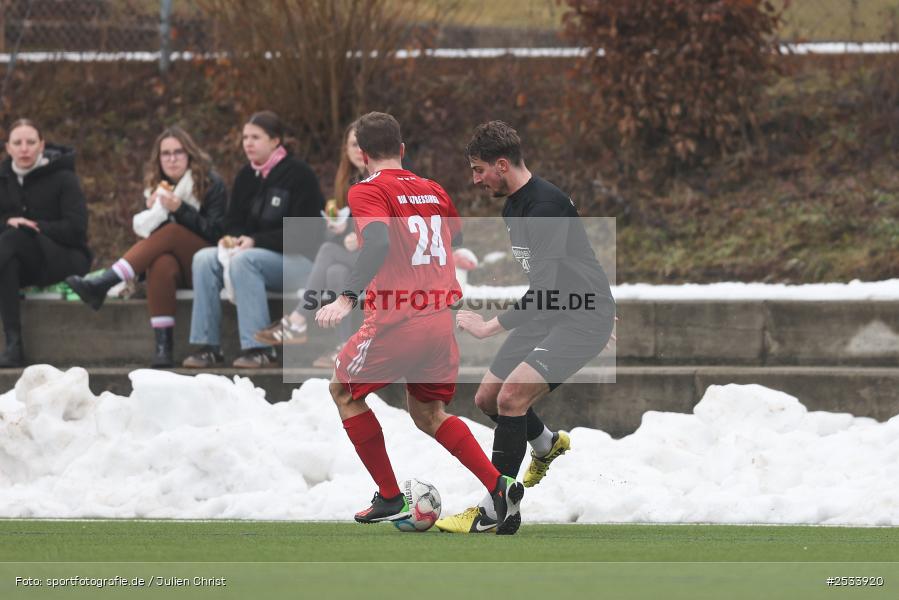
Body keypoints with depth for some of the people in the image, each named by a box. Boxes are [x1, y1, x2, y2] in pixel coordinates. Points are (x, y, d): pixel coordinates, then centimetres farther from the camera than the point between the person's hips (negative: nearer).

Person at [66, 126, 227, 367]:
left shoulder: (211, 184, 1)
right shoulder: (155, 187, 15)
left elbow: (215, 232, -9)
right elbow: (145, 233, 12)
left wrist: (180, 209, -20)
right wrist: (152, 211, -8)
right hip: (176, 268, 3)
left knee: (171, 233, -32)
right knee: (162, 265, -36)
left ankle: (101, 284, -41)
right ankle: (163, 347, -46)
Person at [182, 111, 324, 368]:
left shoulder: (298, 174, -9)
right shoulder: (246, 177, 13)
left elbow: (303, 232, -15)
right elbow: (234, 222, 18)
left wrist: (255, 241, -21)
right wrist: (231, 238, -8)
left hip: (301, 259, -7)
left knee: (243, 260, -34)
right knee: (204, 259, -16)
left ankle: (258, 349, -35)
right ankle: (207, 347, -19)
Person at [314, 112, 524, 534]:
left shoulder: (367, 191, -5)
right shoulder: (434, 191, 14)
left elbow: (378, 243, -23)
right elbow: (462, 243, 25)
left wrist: (347, 298, -31)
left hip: (395, 321, -6)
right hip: (441, 320, 6)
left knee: (344, 391, 18)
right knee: (428, 414, 22)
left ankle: (390, 499, 15)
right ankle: (500, 486, 2)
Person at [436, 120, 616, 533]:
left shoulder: (546, 204, -23)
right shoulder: (512, 207, 9)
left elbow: (545, 287, -29)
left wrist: (490, 326, -27)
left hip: (583, 318, -10)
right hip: (546, 313, 10)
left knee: (511, 395, -25)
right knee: (488, 397, 14)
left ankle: (494, 511, -21)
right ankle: (547, 444, 45)